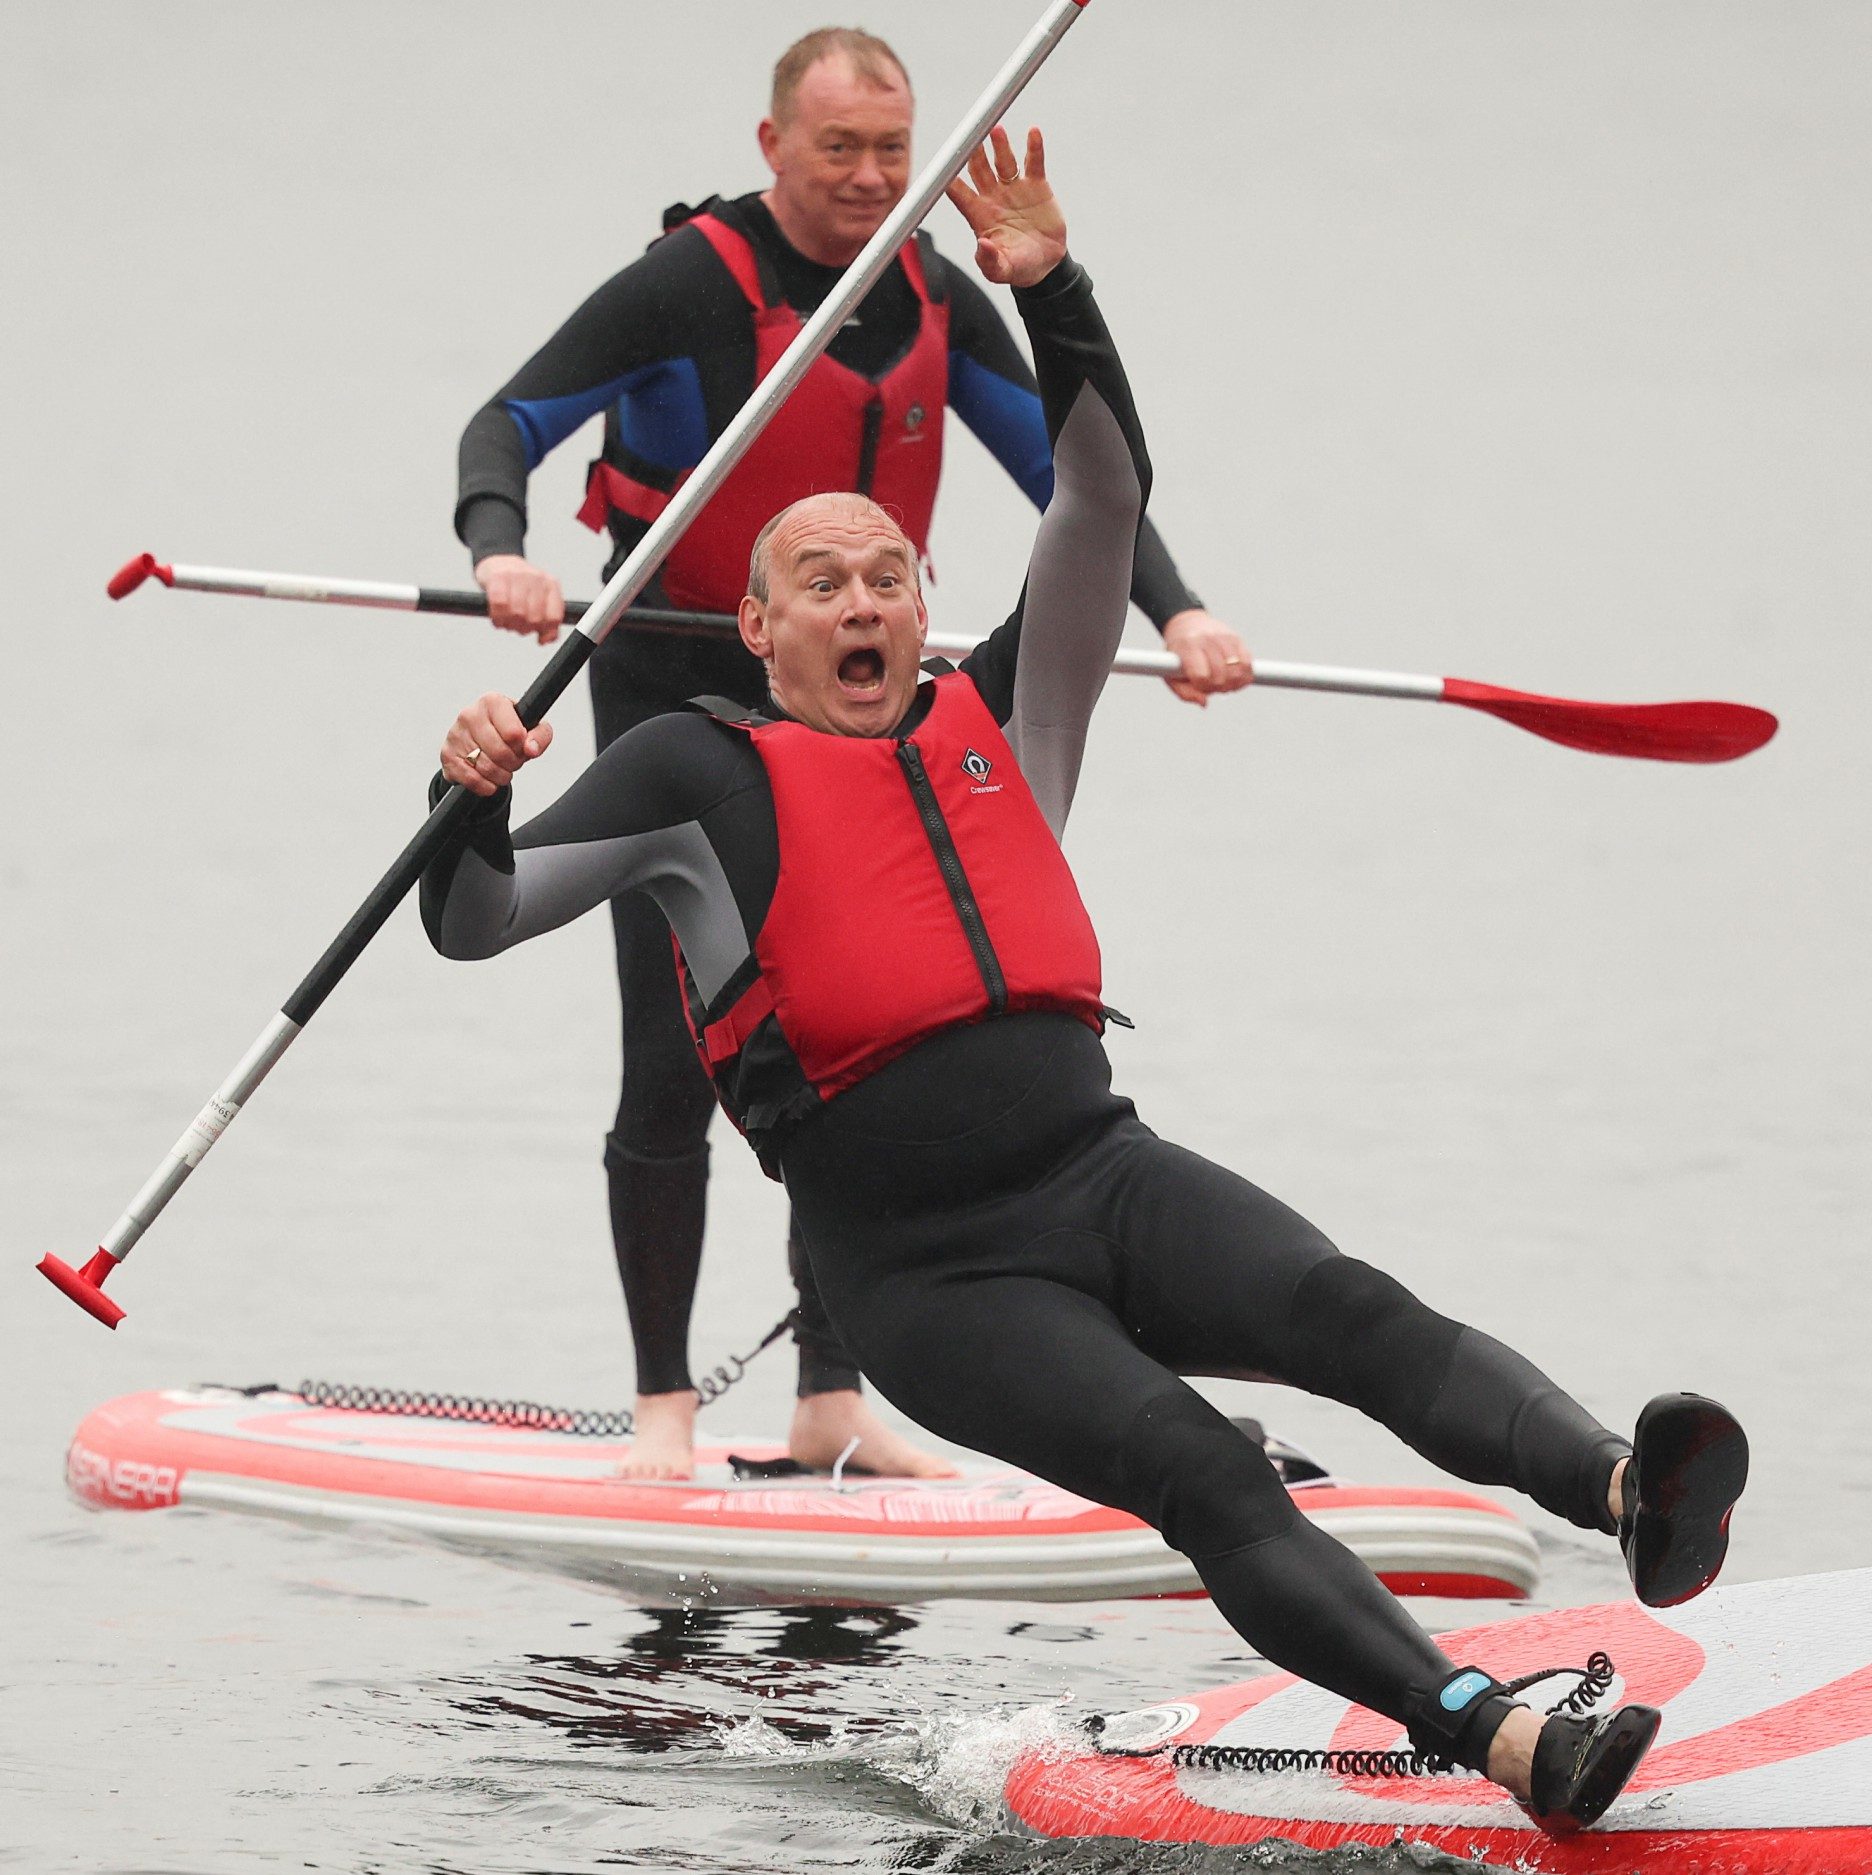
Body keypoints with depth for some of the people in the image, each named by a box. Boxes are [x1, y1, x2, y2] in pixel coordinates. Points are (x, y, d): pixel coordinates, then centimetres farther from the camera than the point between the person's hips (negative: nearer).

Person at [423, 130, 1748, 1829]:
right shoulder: (711, 776, 6)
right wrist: (472, 809, -20)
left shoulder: (999, 721, 18)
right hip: (930, 1279, -4)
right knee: (1196, 1471, -26)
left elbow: (1106, 503, 11)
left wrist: (1056, 301, -1)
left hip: (1101, 1170, 4)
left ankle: (1622, 1496, -50)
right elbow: (476, 923, 1)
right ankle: (1498, 1739, -44)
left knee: (1349, 1315, -25)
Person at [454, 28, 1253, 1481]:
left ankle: (832, 1404, 13)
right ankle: (664, 1401, 1)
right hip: (681, 700, -5)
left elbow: (1069, 470, 7)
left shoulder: (937, 301, 2)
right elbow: (509, 422, -17)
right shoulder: (693, 285, -15)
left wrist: (1175, 610, -8)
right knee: (677, 1061, -8)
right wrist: (501, 554, -37)